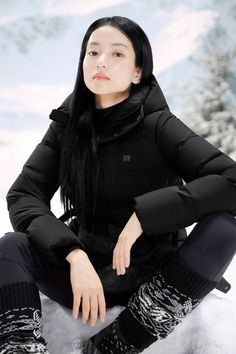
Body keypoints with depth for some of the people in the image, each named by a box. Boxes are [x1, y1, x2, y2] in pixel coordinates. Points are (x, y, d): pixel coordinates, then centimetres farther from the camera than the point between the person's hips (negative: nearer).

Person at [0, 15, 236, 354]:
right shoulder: (68, 125, -1)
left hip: (152, 277, -2)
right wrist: (74, 254, -25)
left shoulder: (158, 126, -11)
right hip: (86, 270, 2)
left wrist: (144, 214, -27)